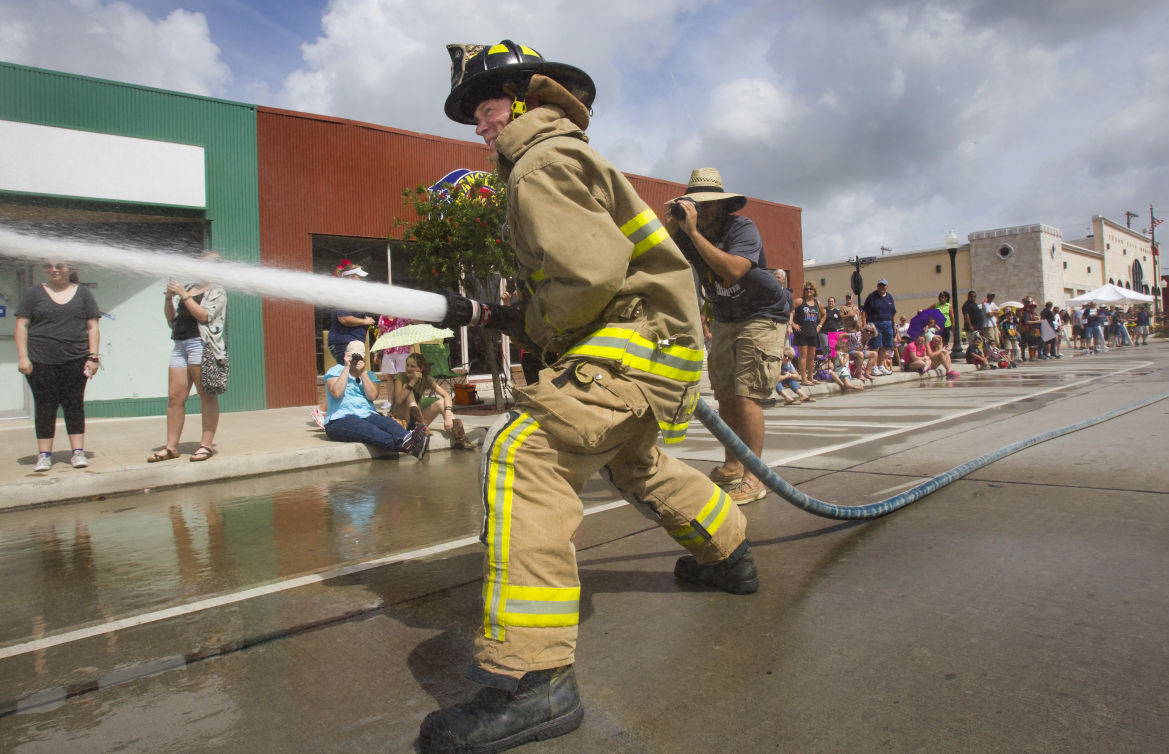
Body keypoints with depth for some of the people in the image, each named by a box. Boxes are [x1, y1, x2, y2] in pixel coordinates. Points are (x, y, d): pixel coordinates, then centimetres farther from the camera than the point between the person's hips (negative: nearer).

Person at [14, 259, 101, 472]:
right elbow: (21, 326, 5)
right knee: (44, 406, 2)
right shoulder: (34, 293, 8)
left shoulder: (82, 293, 9)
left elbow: (93, 327, 7)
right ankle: (44, 455, 9)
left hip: (75, 360, 0)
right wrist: (22, 356, -4)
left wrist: (93, 356, -2)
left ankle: (77, 451, 8)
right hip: (41, 361, 0)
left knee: (74, 404, 2)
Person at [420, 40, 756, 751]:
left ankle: (532, 675, -25)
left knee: (525, 454, -23)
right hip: (648, 337, 11)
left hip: (639, 338, -11)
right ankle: (728, 554, 51)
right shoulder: (566, 157, 22)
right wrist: (486, 312, 11)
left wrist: (528, 323, -7)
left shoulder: (543, 163, -11)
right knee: (632, 459, 31)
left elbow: (591, 276, -24)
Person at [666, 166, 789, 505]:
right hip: (724, 321, 7)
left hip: (761, 318, -7)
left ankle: (753, 479, -13)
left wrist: (693, 231, -36)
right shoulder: (689, 233, -2)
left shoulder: (742, 228, -21)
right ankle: (731, 466, 21)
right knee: (724, 396, 8)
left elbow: (732, 271, -39)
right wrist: (670, 229, -21)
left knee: (746, 395, -16)